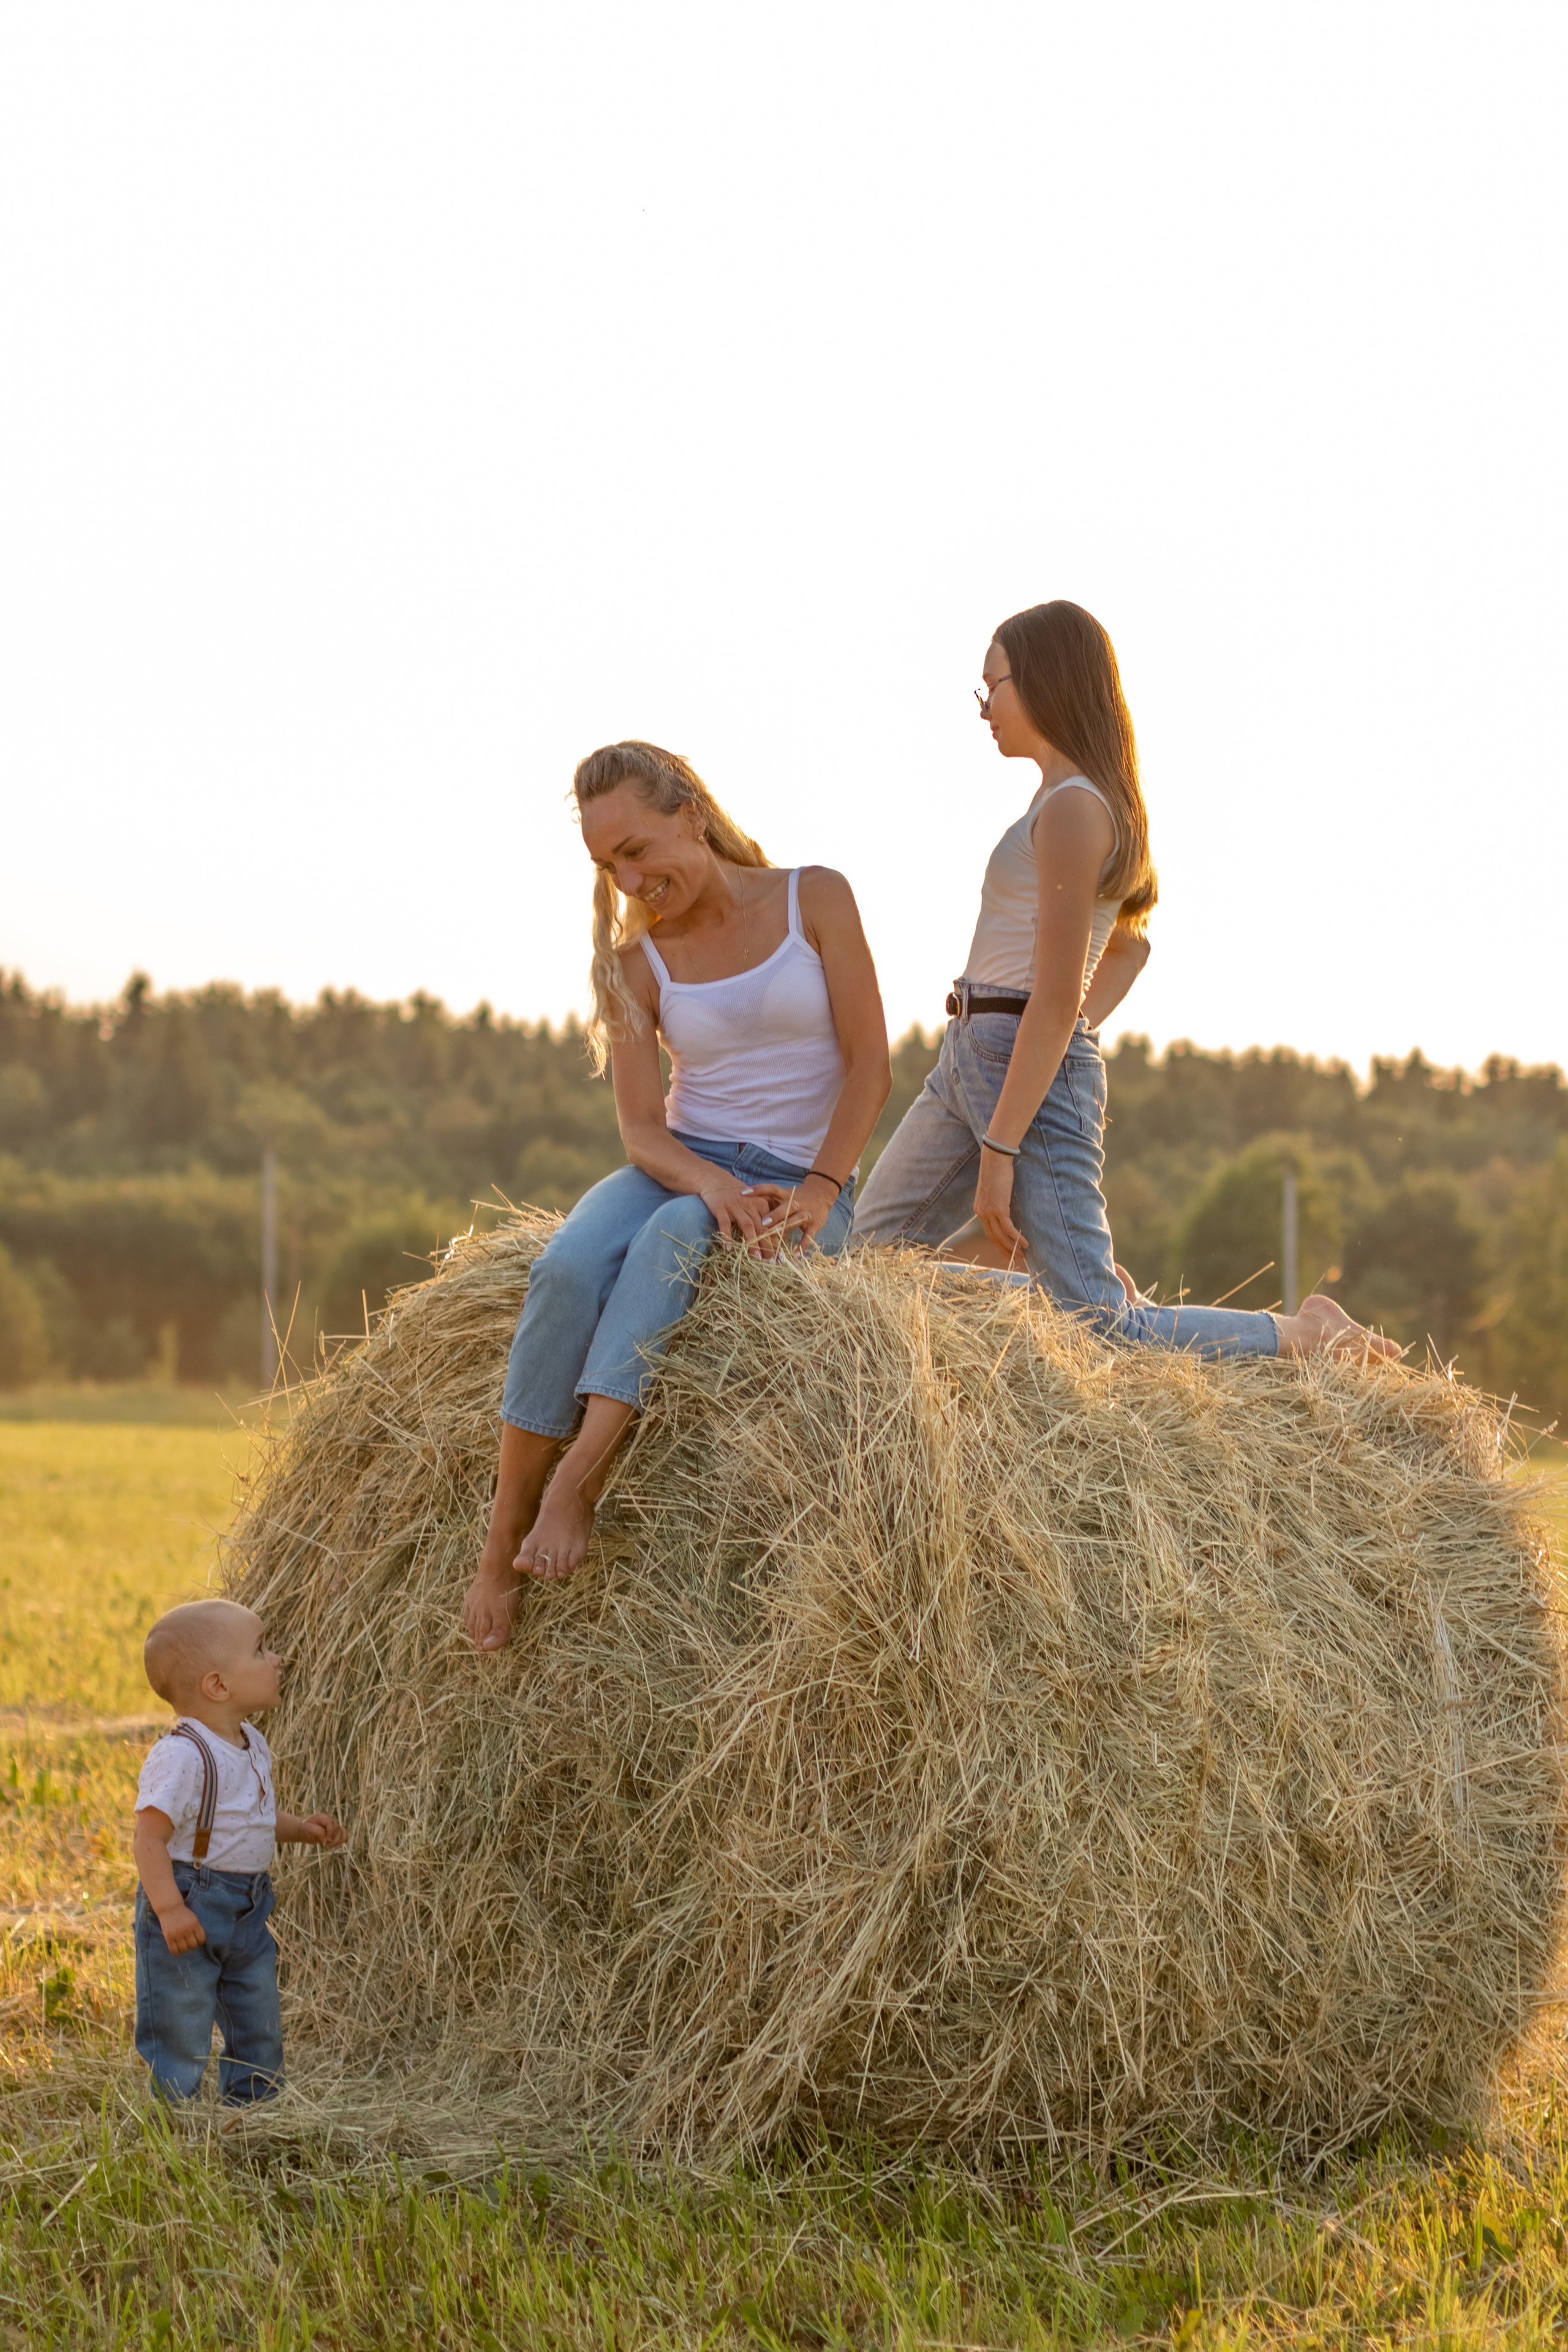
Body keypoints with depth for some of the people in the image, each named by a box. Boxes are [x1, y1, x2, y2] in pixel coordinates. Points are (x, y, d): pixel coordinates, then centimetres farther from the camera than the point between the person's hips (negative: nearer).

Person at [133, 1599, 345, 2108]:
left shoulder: (252, 1746, 7)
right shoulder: (181, 1756, -22)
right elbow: (150, 1836, -24)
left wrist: (298, 1829, 6)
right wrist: (168, 1908, -31)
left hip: (248, 1909, 9)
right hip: (189, 1908, -9)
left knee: (260, 2028, 18)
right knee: (180, 2033, -1)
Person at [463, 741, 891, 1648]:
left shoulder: (815, 899, -1)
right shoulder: (636, 963, 5)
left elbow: (870, 1066, -4)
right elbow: (642, 1128, -2)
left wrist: (820, 1190, -17)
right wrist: (714, 1184, -23)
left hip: (801, 1189, -2)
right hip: (682, 1167, 2)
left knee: (672, 1235, -37)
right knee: (567, 1268, -31)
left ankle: (577, 1486, -43)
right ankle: (500, 1554, -31)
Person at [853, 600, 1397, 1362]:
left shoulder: (1071, 808, -16)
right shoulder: (1086, 800, 15)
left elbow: (1056, 1000, -21)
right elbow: (1128, 948, 30)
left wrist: (999, 1150, -21)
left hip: (1029, 1070, -10)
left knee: (1103, 1331, -12)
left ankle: (1308, 1336, -1)